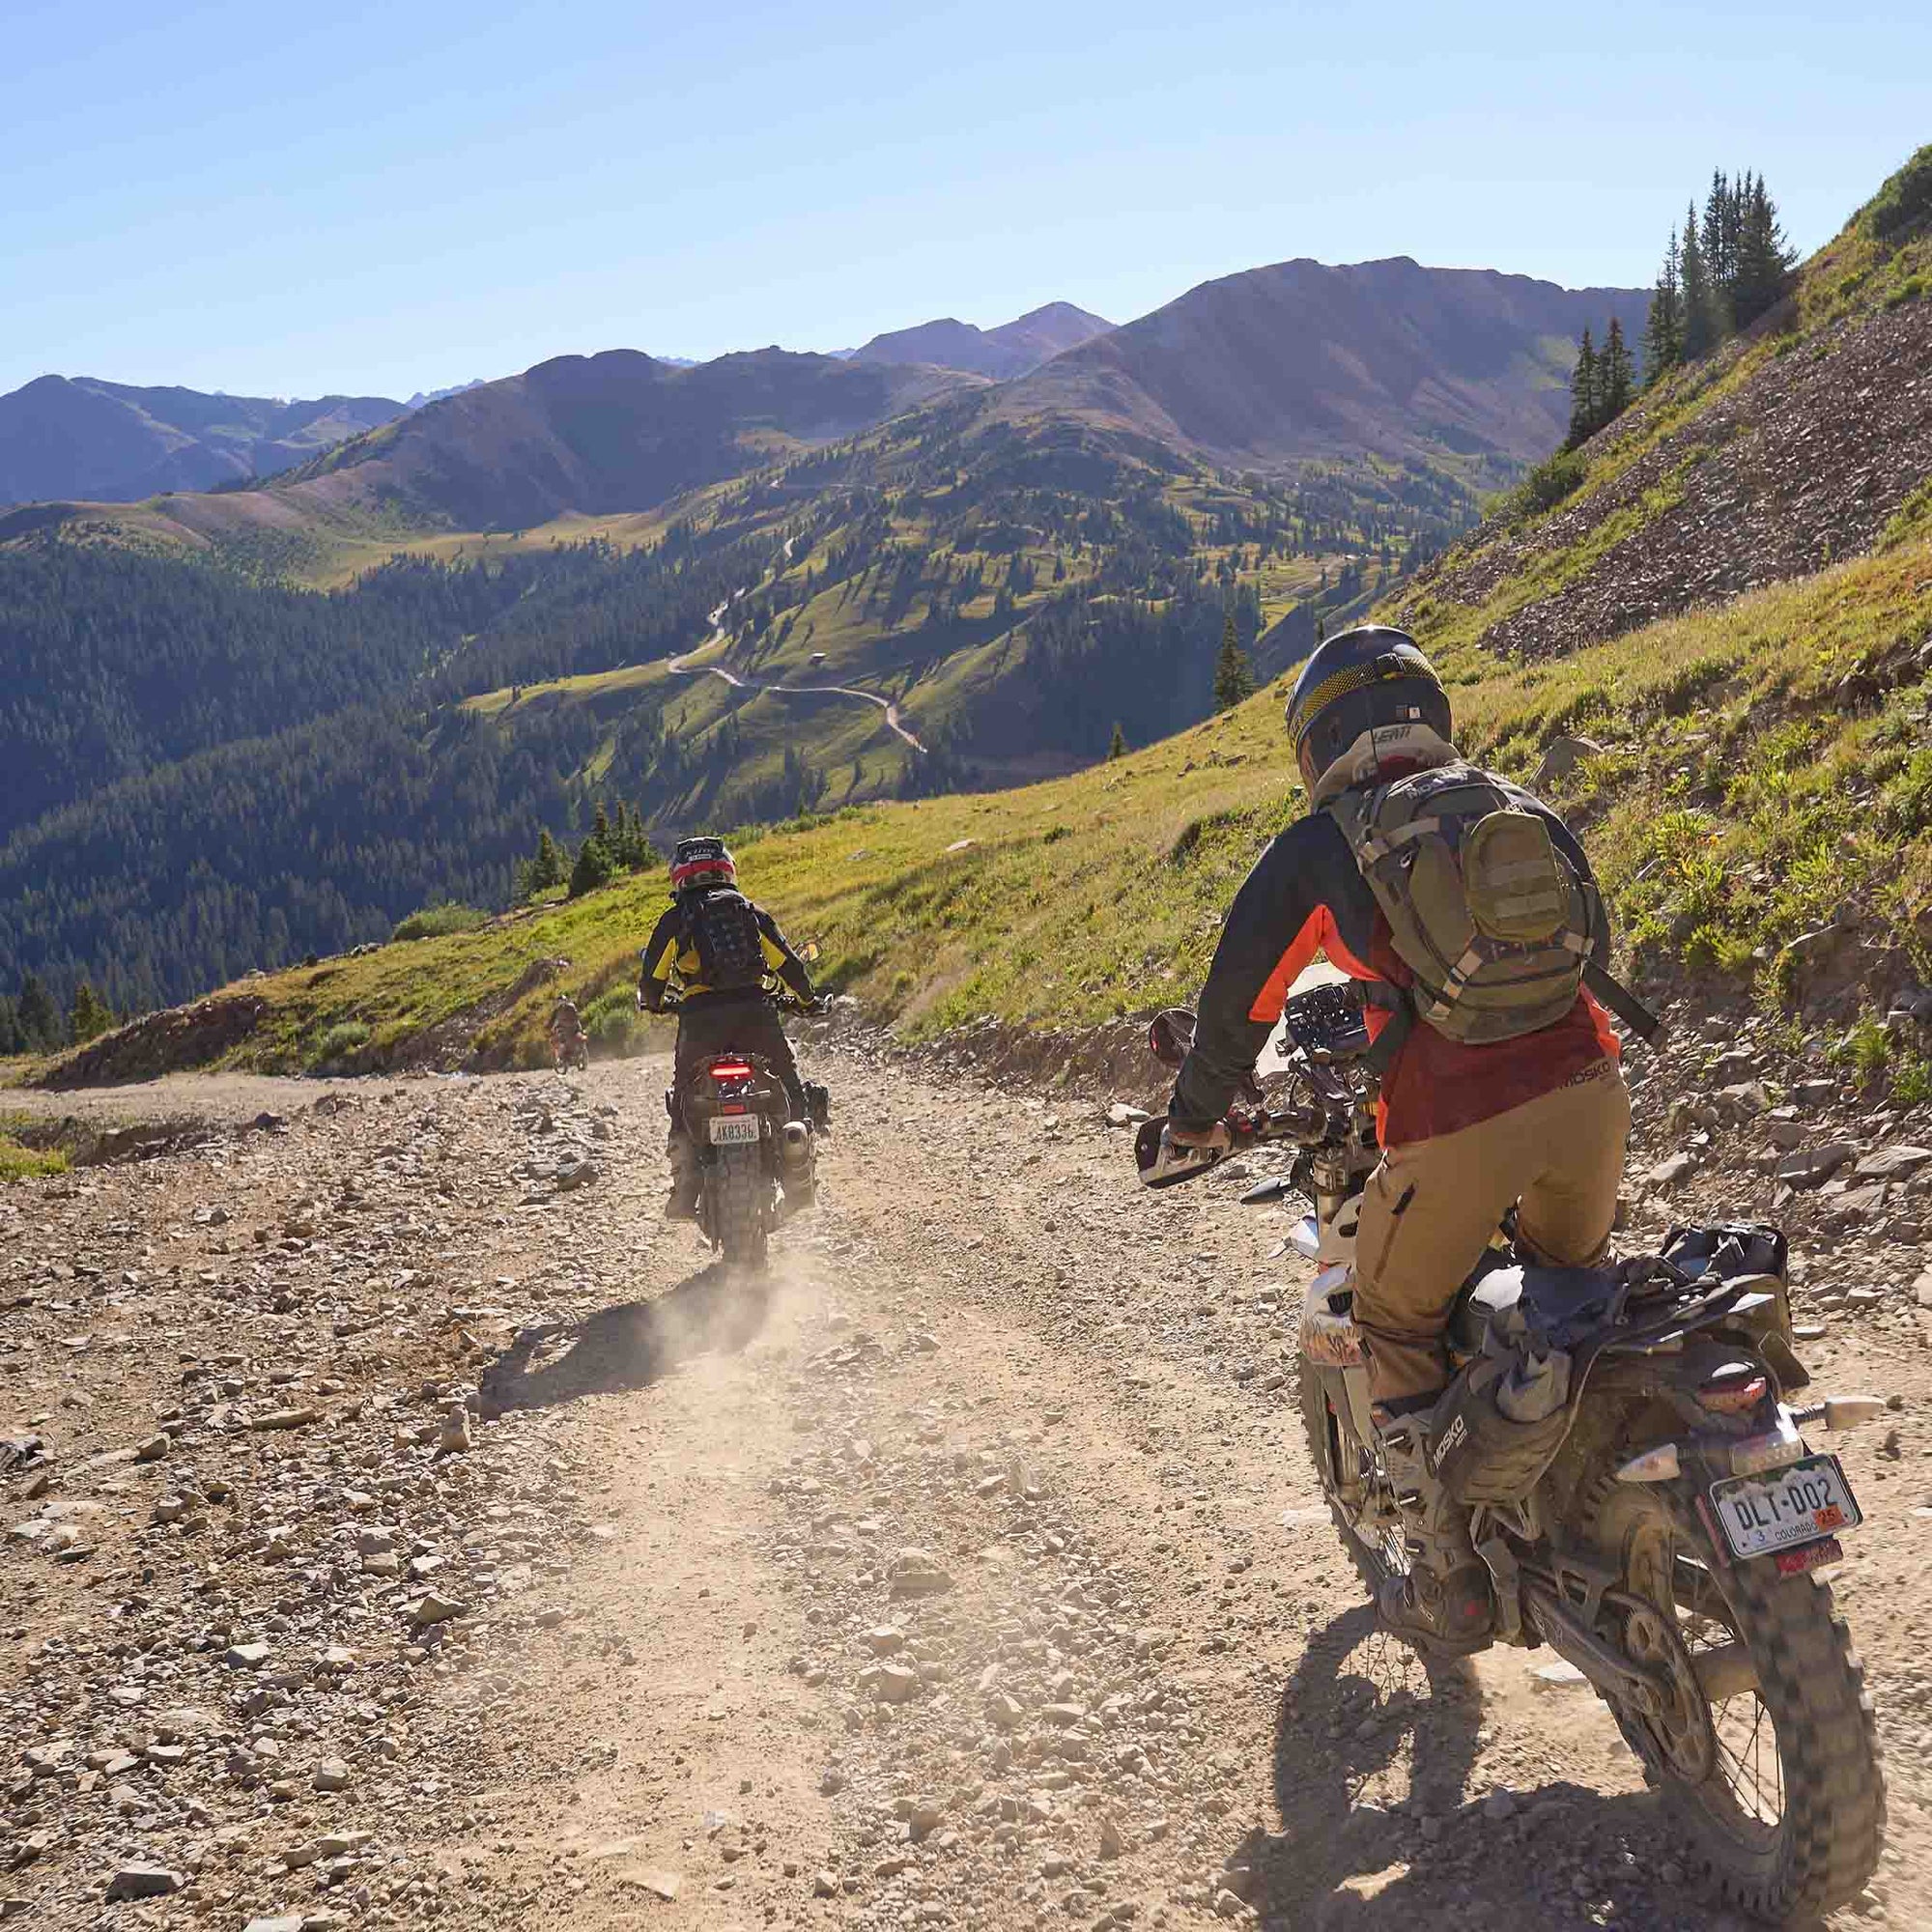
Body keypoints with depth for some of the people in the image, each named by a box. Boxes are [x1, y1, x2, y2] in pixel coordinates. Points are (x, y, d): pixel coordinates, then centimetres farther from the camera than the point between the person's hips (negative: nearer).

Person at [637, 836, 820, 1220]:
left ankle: (684, 1195, 3)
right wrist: (807, 998, 29)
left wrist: (653, 1003, 30)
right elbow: (787, 963, 13)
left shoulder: (674, 919, 9)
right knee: (790, 1090, 15)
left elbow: (651, 977, 8)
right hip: (755, 1010, 1)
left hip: (701, 1015, -1)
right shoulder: (751, 911, 14)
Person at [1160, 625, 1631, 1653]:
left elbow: (1238, 999, 12)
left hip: (1454, 1125, -4)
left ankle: (1451, 1586, 19)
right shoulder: (1526, 810, 16)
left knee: (1398, 1328, 18)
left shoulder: (1315, 851, 4)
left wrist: (1195, 1115, 29)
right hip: (1587, 1089, 4)